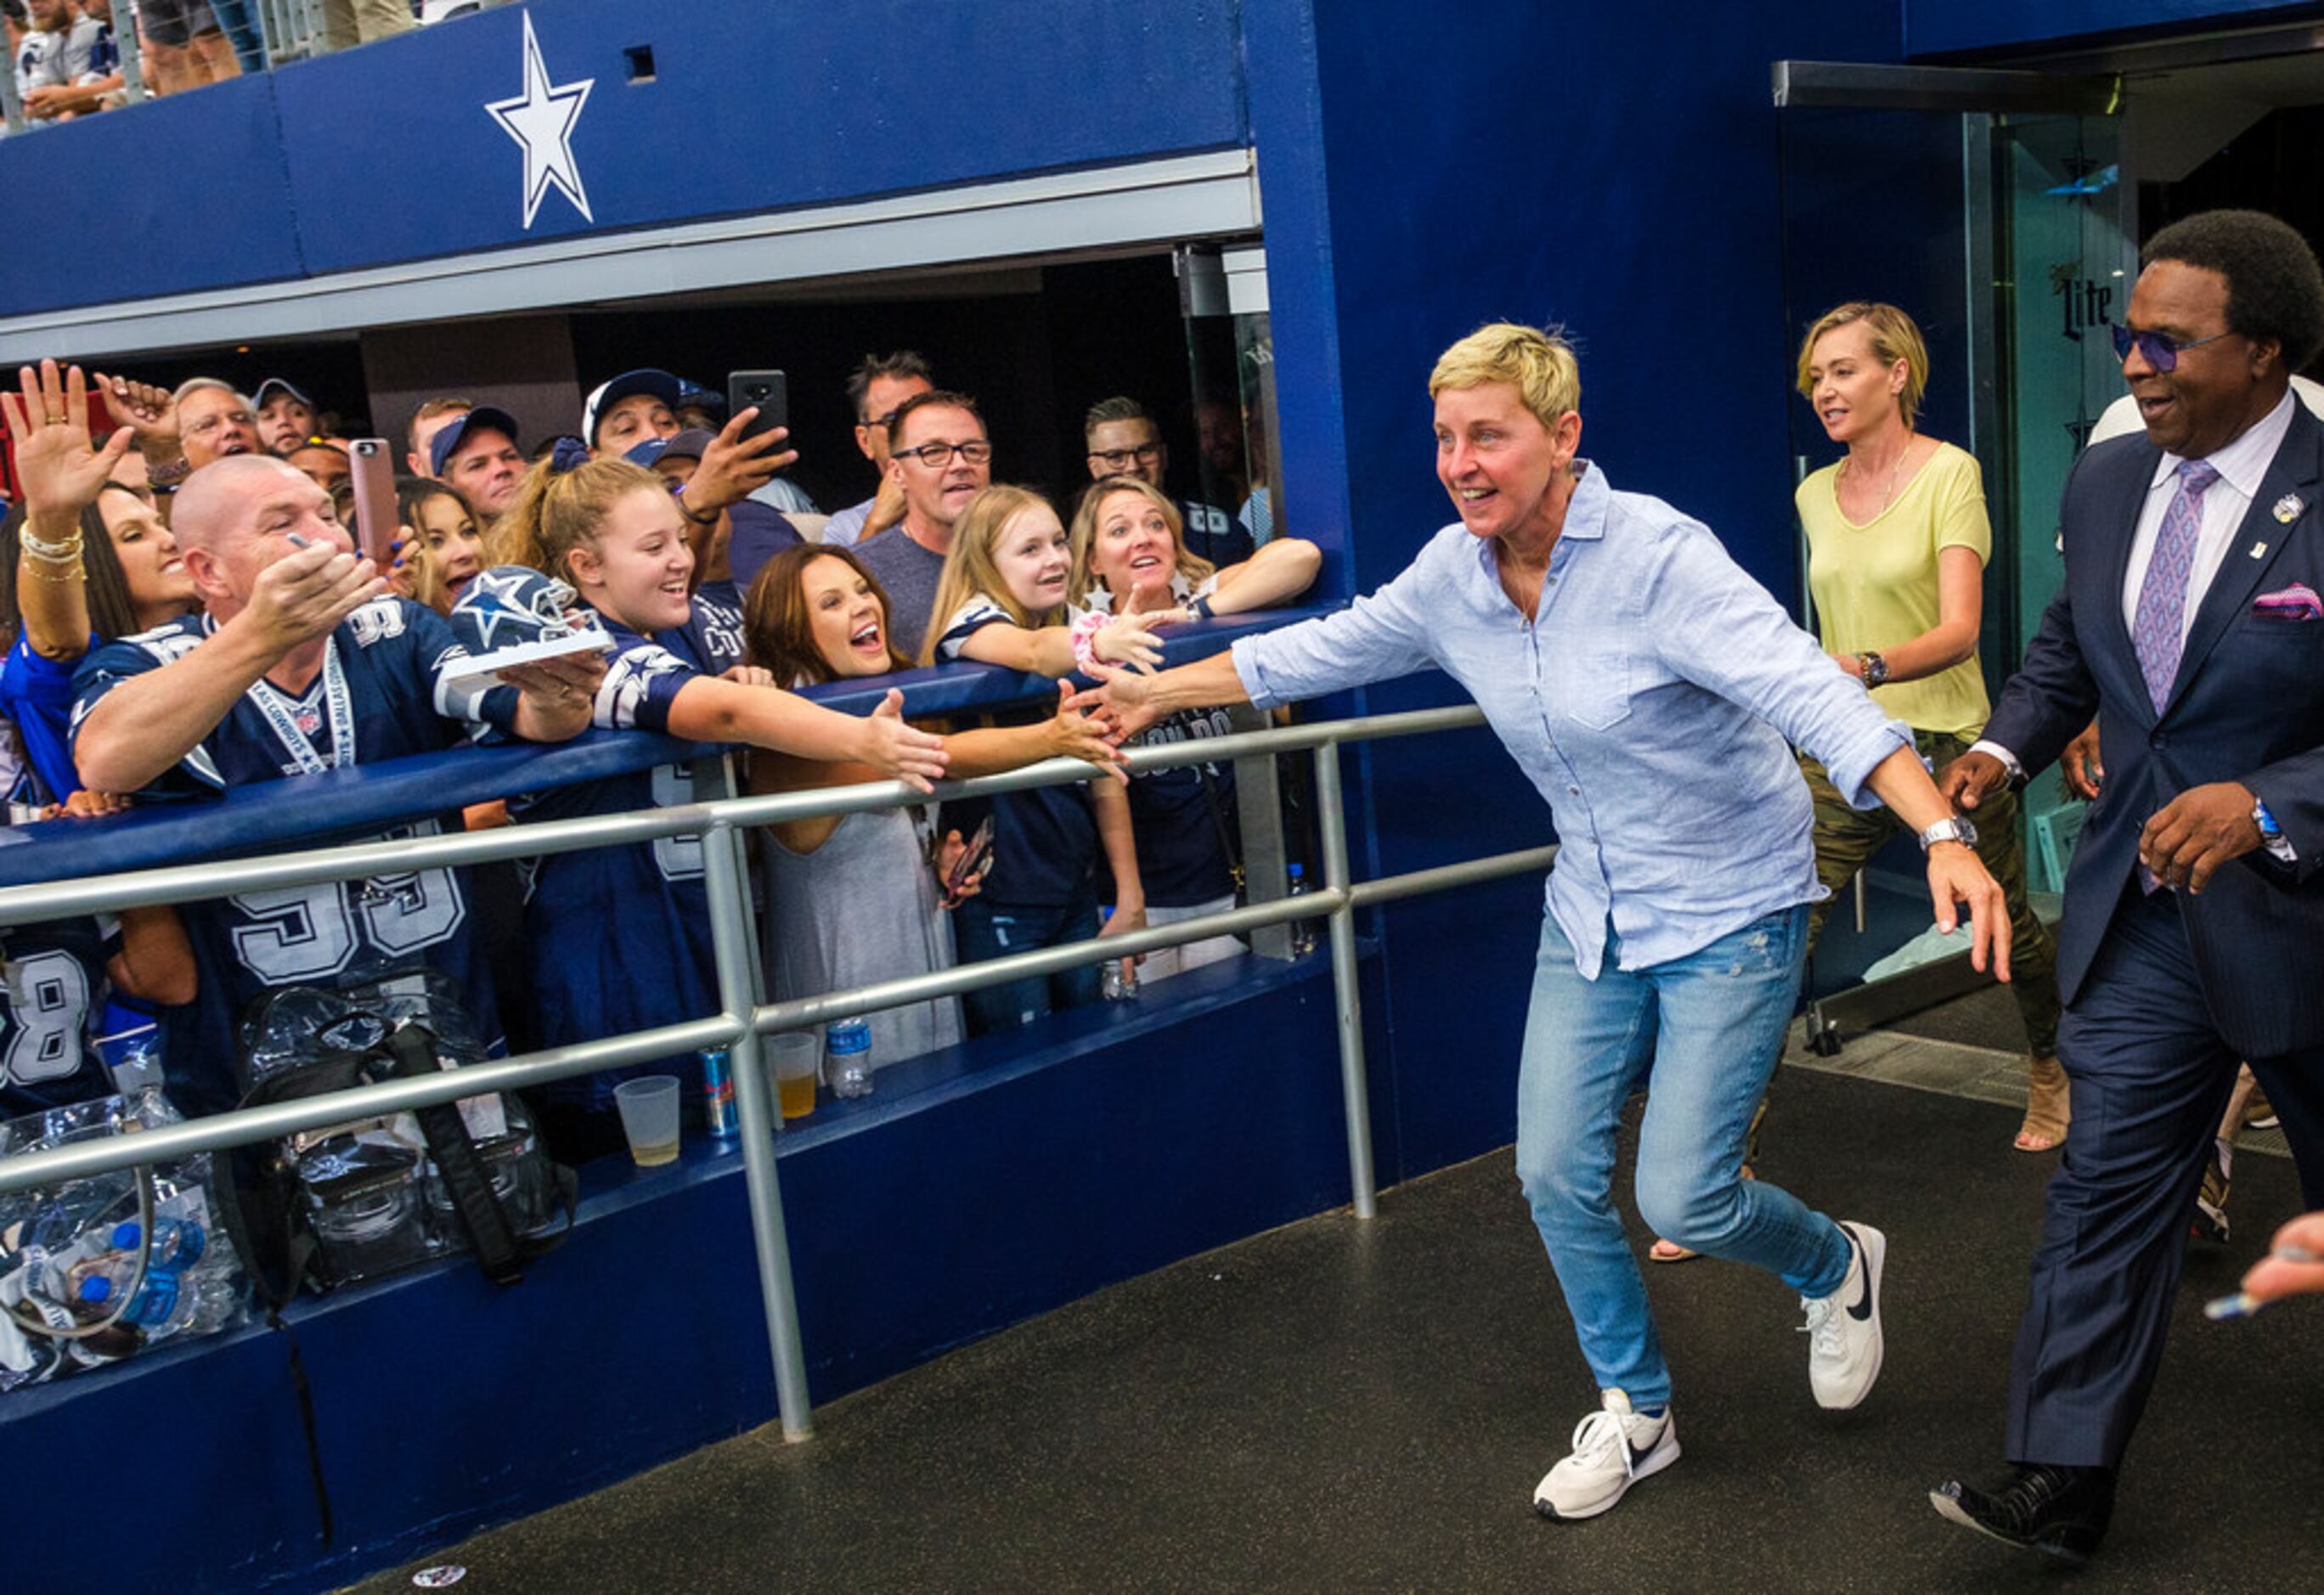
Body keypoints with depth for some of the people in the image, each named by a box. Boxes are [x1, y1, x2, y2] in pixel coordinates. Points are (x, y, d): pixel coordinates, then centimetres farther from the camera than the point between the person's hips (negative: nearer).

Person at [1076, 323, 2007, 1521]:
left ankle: (1836, 1265, 28)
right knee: (1556, 1174, 5)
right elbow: (1319, 654, 11)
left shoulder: (1657, 555, -25)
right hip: (1593, 915, 6)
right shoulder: (1452, 577, -5)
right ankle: (1635, 1412, 30)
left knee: (1681, 1199, -8)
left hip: (1730, 914, -6)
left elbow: (1811, 693, -34)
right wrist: (1158, 691, 16)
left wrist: (1943, 836, -46)